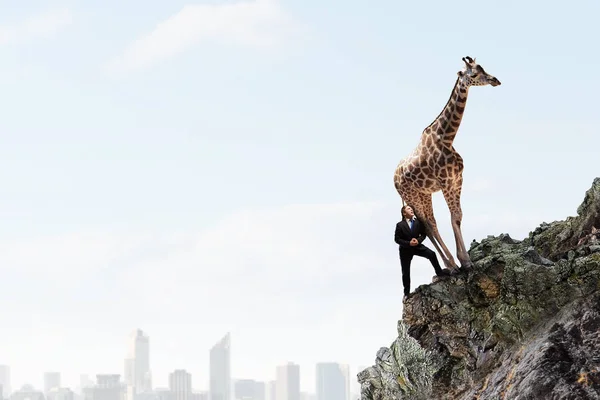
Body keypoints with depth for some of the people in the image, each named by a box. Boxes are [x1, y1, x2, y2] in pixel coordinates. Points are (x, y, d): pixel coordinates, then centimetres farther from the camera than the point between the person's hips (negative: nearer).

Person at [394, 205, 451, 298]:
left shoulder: (418, 222, -5)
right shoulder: (400, 225, -12)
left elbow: (423, 234, 2)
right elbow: (397, 239, -12)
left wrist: (418, 240, -19)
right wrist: (409, 243, -24)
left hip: (417, 245, 2)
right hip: (405, 249, -2)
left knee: (432, 254, -20)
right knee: (405, 272, 4)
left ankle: (439, 272, 2)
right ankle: (406, 293, 19)